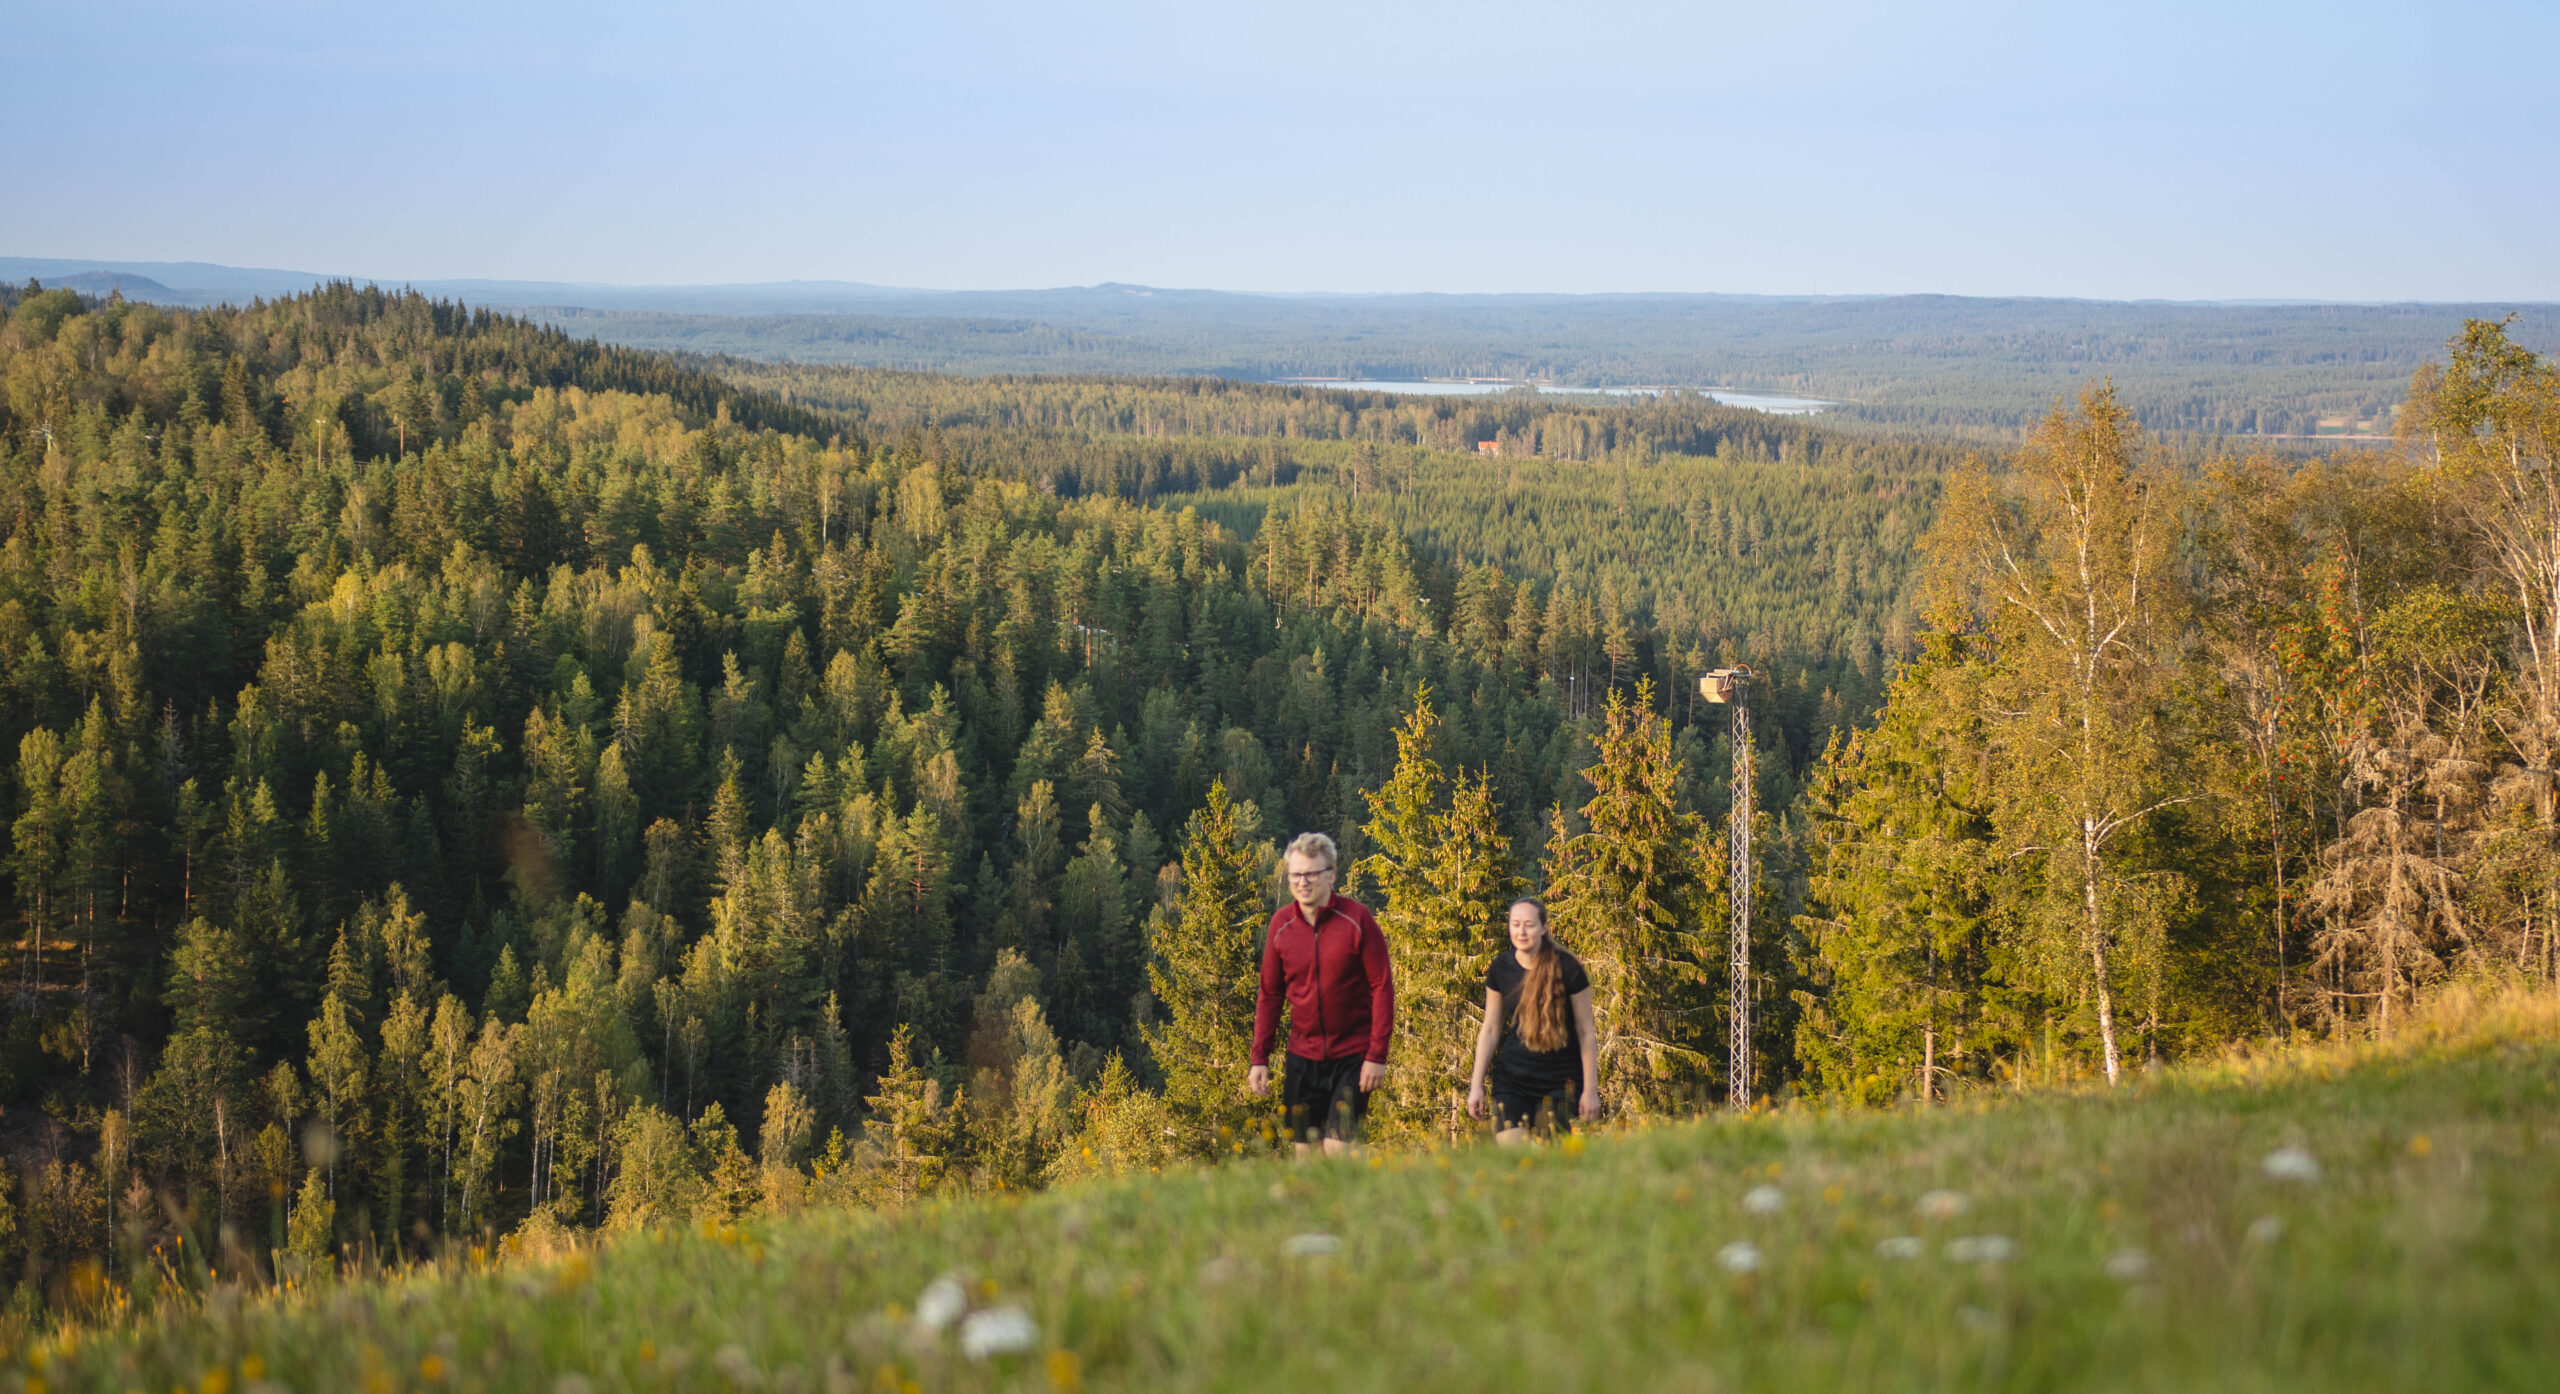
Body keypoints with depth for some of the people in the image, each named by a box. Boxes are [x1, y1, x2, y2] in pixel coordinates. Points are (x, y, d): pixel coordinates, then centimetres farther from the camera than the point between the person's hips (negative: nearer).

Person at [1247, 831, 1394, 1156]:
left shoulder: (1357, 920, -9)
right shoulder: (1281, 925, 2)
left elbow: (1382, 986, -7)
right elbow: (1269, 995, 10)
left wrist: (1377, 1055, -11)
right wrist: (1260, 1058, 5)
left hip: (1352, 1056, -4)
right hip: (1303, 1055, 4)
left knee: (1337, 1150, -11)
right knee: (1304, 1151, 6)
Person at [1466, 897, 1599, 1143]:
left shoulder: (1567, 968, -9)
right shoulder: (1501, 968, 0)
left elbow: (1586, 1032, -3)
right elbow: (1490, 1029, 10)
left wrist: (1590, 1090, -4)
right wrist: (1476, 1085, 7)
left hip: (1559, 1081, -2)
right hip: (1511, 1078, 2)